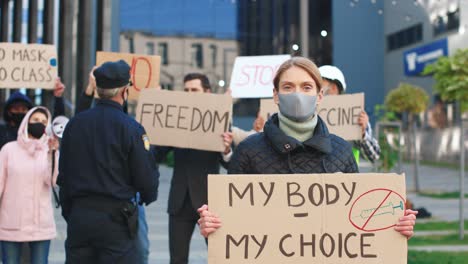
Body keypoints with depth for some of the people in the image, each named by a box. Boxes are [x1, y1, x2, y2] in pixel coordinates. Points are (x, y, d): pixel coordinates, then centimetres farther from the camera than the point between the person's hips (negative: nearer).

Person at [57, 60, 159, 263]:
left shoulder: (74, 124, 3)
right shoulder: (130, 127, -12)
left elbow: (62, 174, 9)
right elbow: (146, 176, -10)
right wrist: (148, 196, 13)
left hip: (78, 215, 5)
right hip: (115, 216, -5)